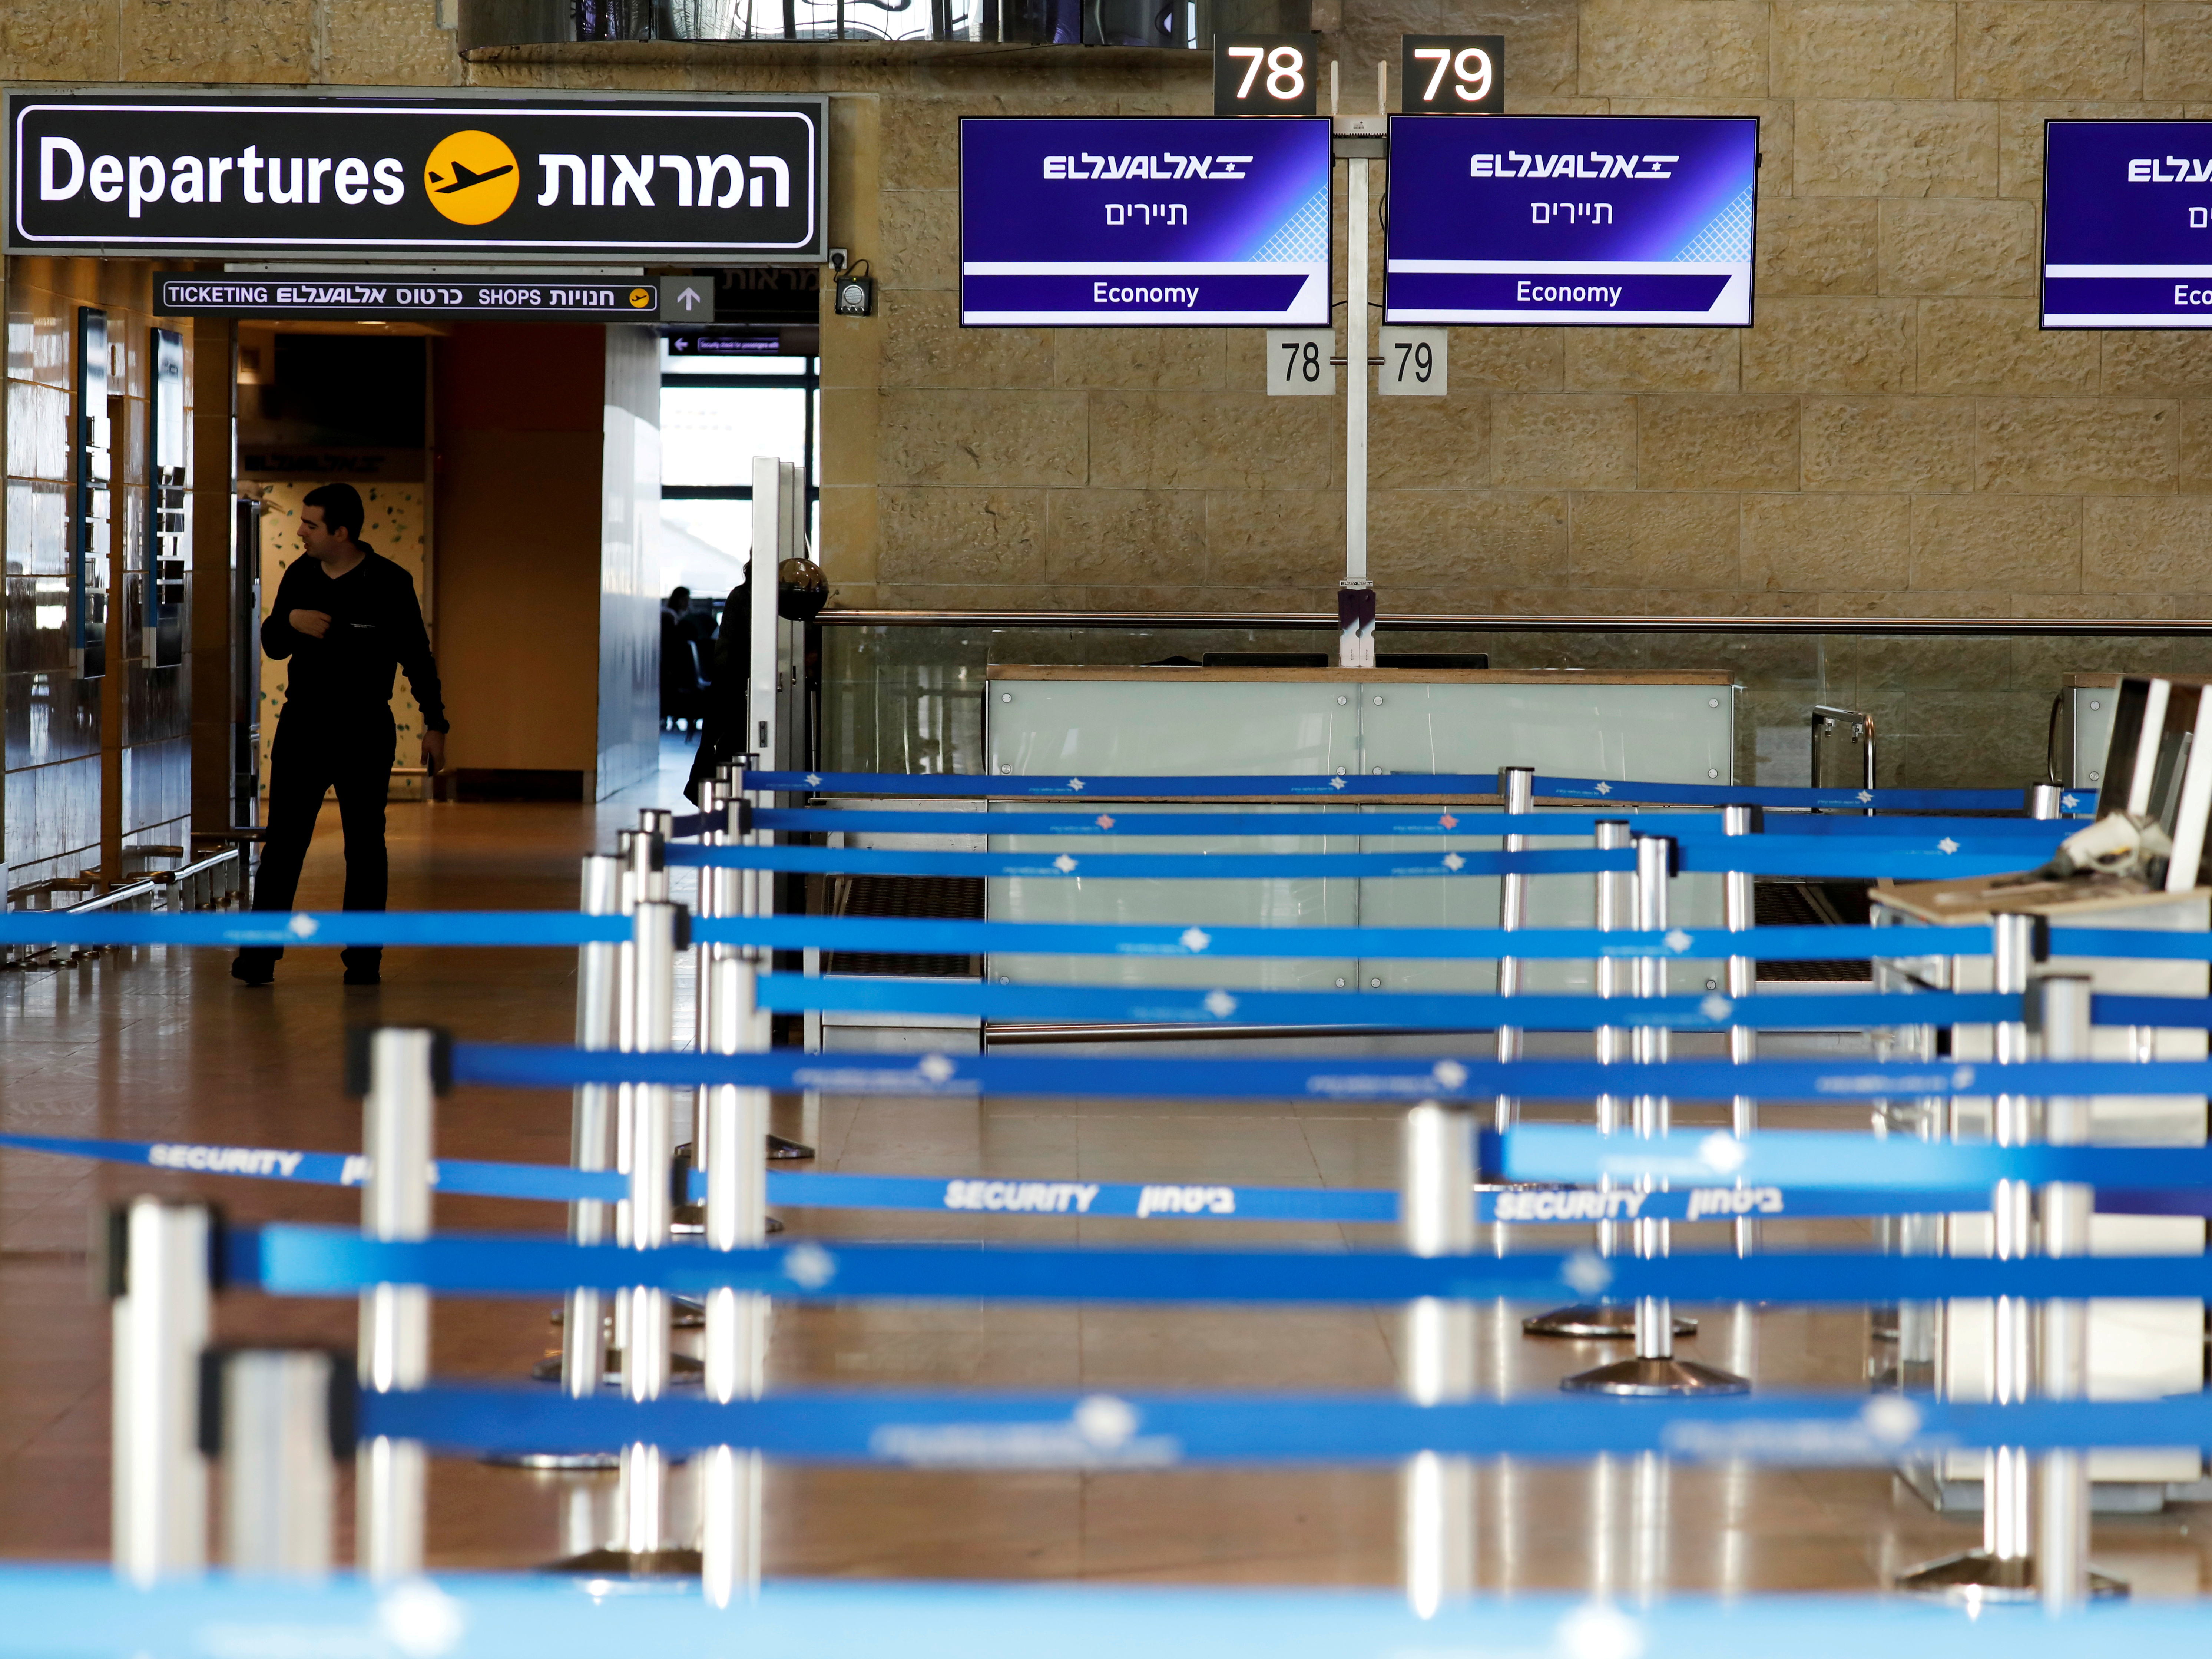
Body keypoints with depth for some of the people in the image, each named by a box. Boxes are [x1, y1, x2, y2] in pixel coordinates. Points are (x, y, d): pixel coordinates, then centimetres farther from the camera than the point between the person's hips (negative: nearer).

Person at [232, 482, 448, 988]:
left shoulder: (389, 583, -7)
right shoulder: (300, 576, 4)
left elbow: (417, 656, -2)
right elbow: (273, 645, 11)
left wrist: (435, 723, -2)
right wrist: (290, 620, -11)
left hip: (364, 732, -3)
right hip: (302, 725, 3)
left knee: (365, 846, 4)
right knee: (282, 842, -2)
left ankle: (363, 958, 11)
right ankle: (260, 955, -2)